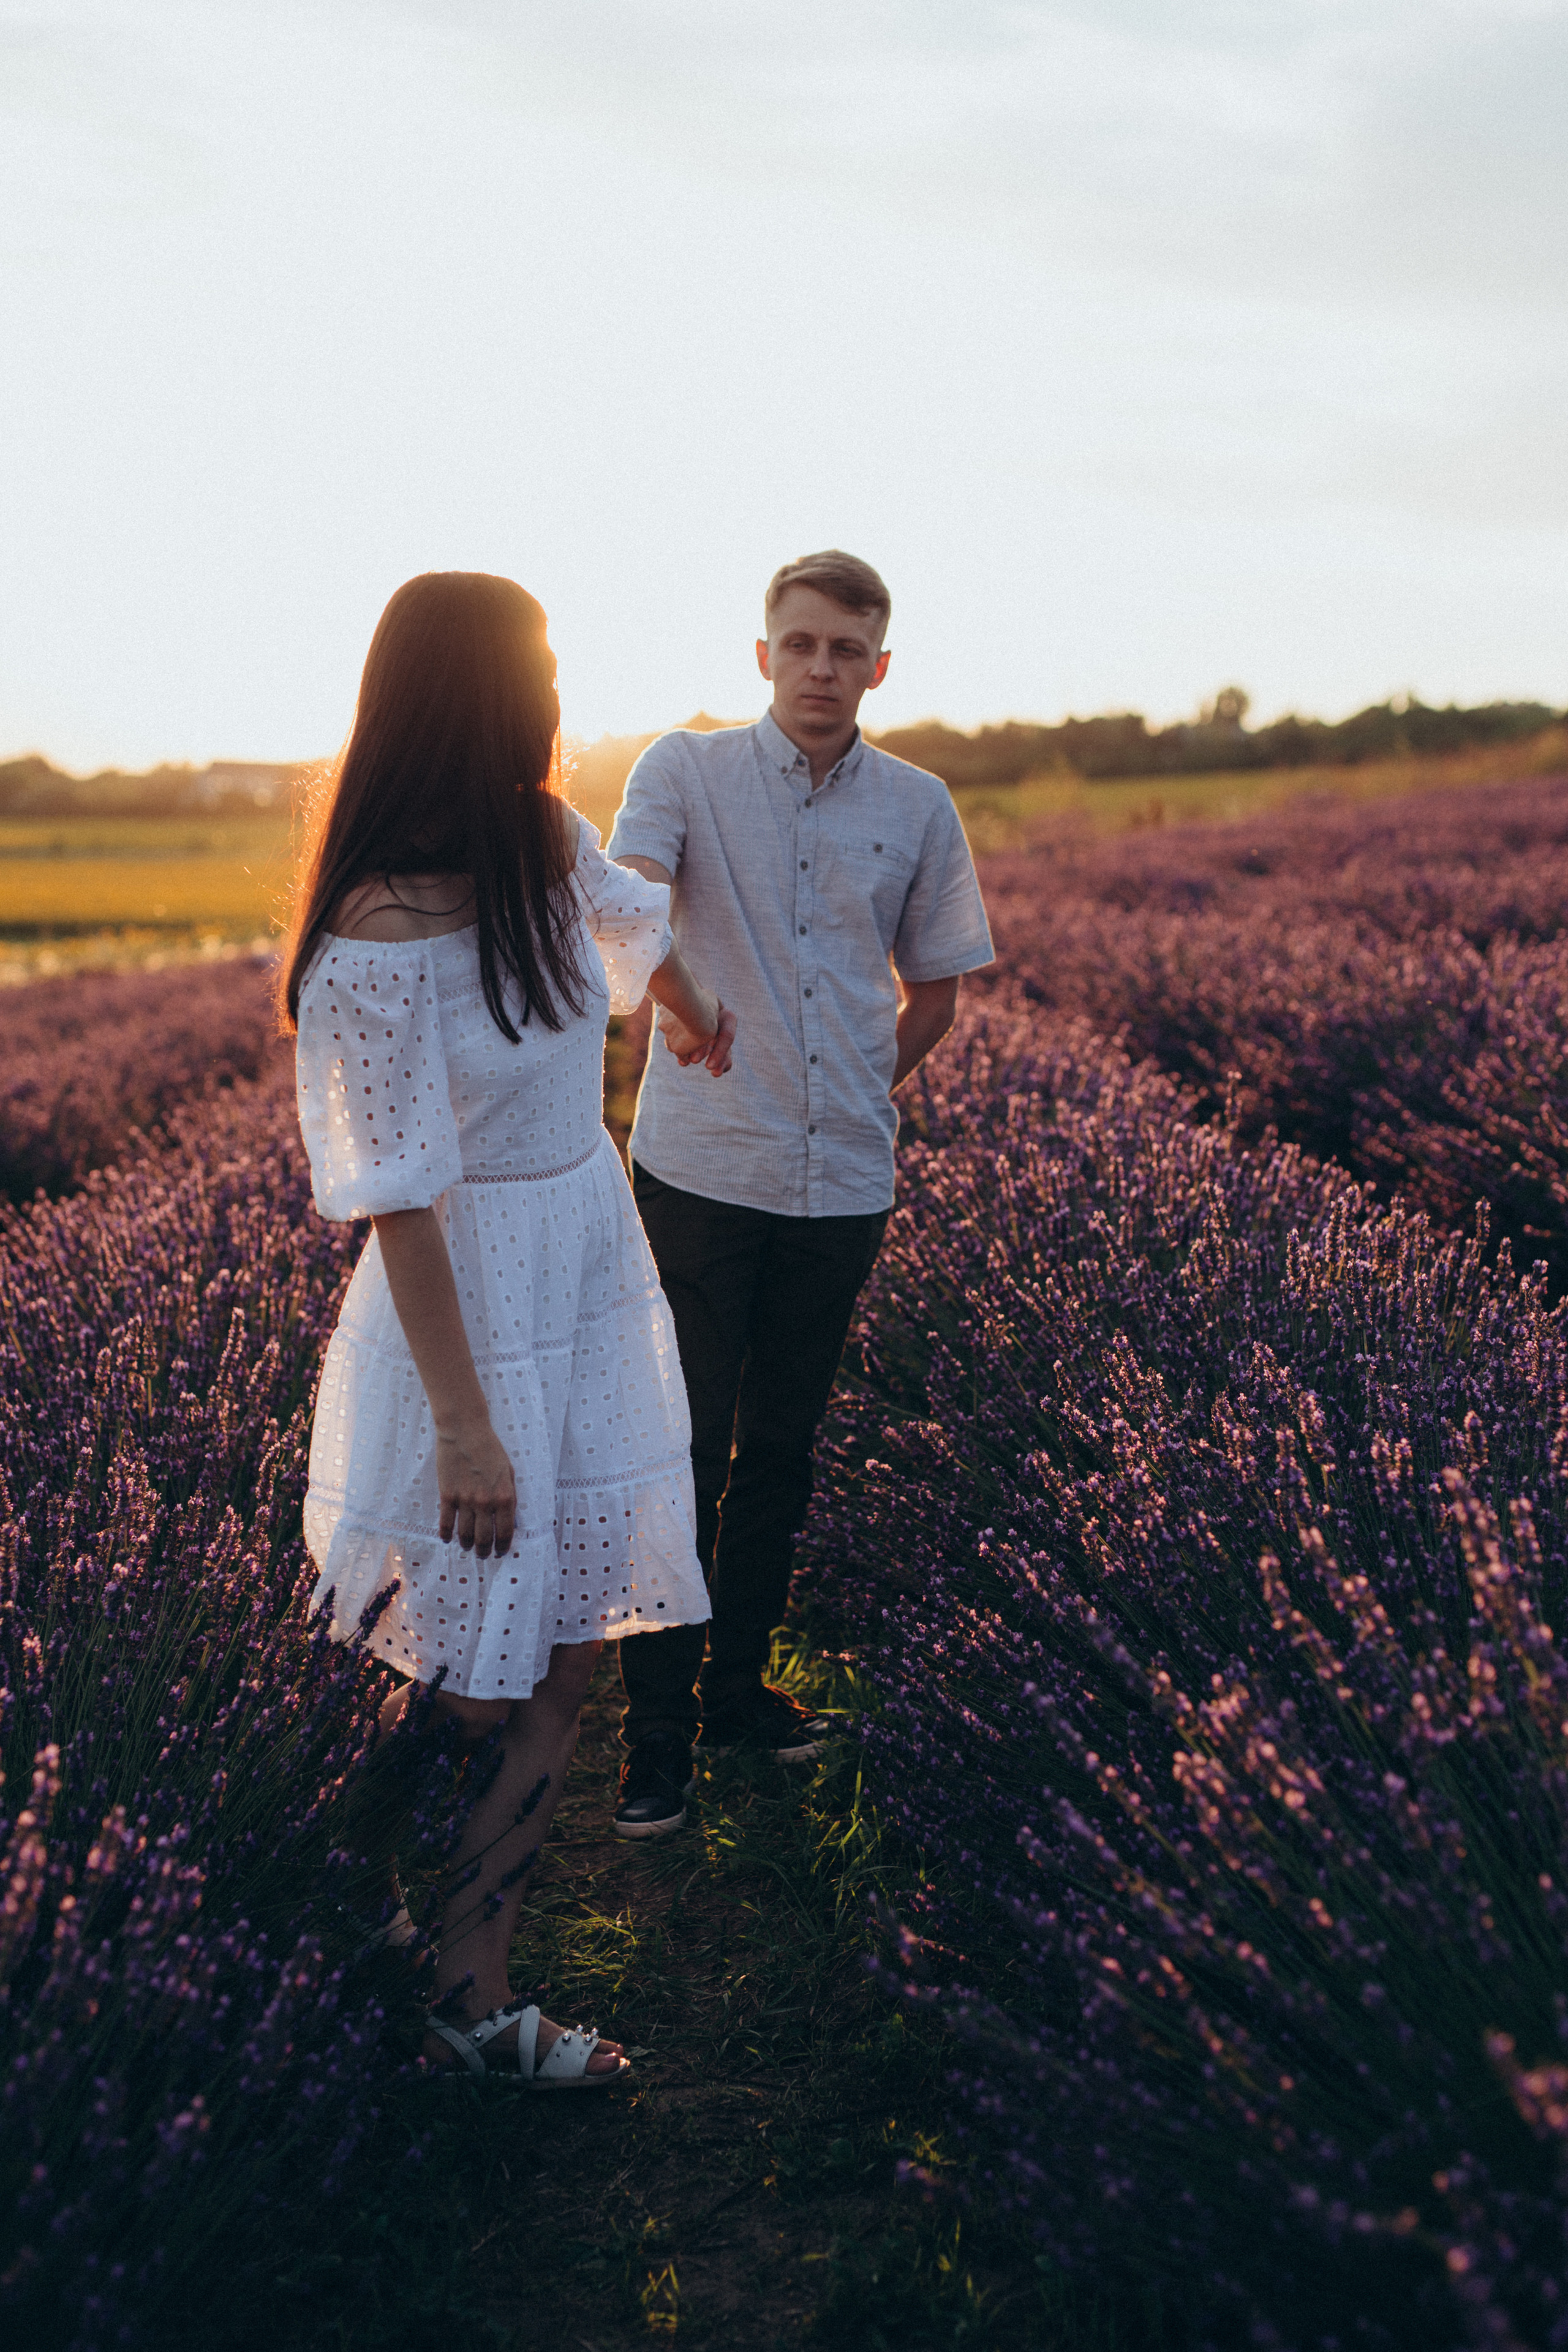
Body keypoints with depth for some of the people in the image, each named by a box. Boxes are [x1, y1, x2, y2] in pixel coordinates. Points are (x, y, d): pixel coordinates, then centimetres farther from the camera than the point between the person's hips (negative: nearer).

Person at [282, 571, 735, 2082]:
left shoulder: (550, 847, -1)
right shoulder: (384, 934, -24)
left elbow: (632, 919, 24)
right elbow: (402, 1200, -21)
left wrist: (695, 1019, 45)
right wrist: (464, 1423, -19)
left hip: (597, 1275, 8)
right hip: (475, 1301, -8)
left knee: (566, 1650, 10)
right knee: (478, 1671, 2)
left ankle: (475, 1993, 24)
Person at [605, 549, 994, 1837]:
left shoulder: (918, 807, 5)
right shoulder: (686, 771, -4)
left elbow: (934, 988, 17)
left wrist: (862, 1095, 8)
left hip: (843, 1183, 3)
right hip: (703, 1169, -3)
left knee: (781, 1450, 14)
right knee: (684, 1453, -1)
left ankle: (741, 1685, 30)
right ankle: (658, 1729, 10)